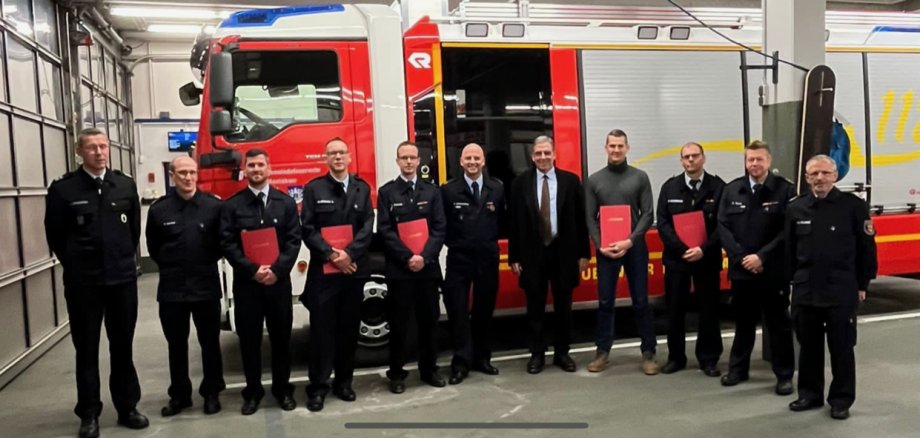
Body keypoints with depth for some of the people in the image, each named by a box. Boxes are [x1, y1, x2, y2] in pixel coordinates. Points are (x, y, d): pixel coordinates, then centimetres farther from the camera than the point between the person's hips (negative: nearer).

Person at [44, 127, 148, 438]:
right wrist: (75, 265, 6)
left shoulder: (126, 185, 3)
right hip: (82, 282, -2)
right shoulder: (63, 189, -6)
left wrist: (123, 259, 12)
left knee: (123, 347, 11)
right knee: (86, 349, 9)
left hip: (123, 278, 2)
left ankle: (127, 408, 23)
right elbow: (55, 235, 1)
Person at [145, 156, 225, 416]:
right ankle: (179, 395, 25)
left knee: (210, 342, 8)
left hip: (206, 287, -1)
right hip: (171, 289, 1)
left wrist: (206, 264, 3)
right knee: (176, 345, 12)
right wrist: (171, 267, 10)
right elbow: (153, 248, 10)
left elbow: (223, 242, 4)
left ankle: (211, 393, 23)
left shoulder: (214, 206, -6)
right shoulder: (159, 210, -2)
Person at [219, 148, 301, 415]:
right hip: (246, 282, 0)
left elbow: (294, 240, 0)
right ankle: (253, 391, 19)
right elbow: (227, 244, -3)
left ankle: (282, 388, 23)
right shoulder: (232, 205, 3)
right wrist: (252, 270, -14)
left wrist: (277, 270, -13)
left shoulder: (286, 203, 6)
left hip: (279, 281, 1)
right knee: (249, 338, 6)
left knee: (281, 336, 8)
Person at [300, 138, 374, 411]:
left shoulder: (362, 188, 9)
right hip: (323, 270, -2)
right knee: (322, 329, 0)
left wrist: (349, 253, -13)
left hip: (354, 269, 3)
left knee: (349, 328, 9)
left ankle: (343, 382, 21)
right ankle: (318, 386, 9)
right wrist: (331, 255, -14)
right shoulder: (314, 189, 2)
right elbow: (308, 230, -5)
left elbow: (367, 228, 1)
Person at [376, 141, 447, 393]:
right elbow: (385, 231, -5)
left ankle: (429, 369, 22)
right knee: (399, 322, 3)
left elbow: (440, 228, 2)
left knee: (429, 319, 9)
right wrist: (408, 257, -14)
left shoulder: (432, 191, 10)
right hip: (399, 268, -2)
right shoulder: (387, 192, 3)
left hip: (428, 266, 2)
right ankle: (397, 373, 13)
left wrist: (424, 256, -12)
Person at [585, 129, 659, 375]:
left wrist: (630, 241, -13)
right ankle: (602, 352, 16)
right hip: (605, 249, 1)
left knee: (641, 301, 4)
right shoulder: (594, 180, 6)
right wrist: (600, 245, -9)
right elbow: (590, 218, 4)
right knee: (605, 302, 6)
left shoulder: (640, 177, 3)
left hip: (634, 247, -1)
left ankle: (648, 353, 13)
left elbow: (648, 215, -1)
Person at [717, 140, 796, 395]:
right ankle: (738, 369, 29)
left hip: (773, 271, -3)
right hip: (741, 269, 3)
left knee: (778, 324, 7)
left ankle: (784, 375, 18)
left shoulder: (785, 190, -5)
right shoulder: (731, 190, 4)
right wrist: (741, 257, -10)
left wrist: (761, 257, -16)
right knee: (743, 322, 15)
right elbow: (723, 227, 0)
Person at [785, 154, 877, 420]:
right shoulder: (796, 208, 5)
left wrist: (862, 284, 0)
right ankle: (810, 394, 26)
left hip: (842, 292, -3)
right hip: (805, 291, 3)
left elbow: (866, 247, -1)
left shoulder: (853, 205, -4)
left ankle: (841, 399, 19)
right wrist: (791, 280, 9)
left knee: (841, 348, 6)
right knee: (808, 346, 12)